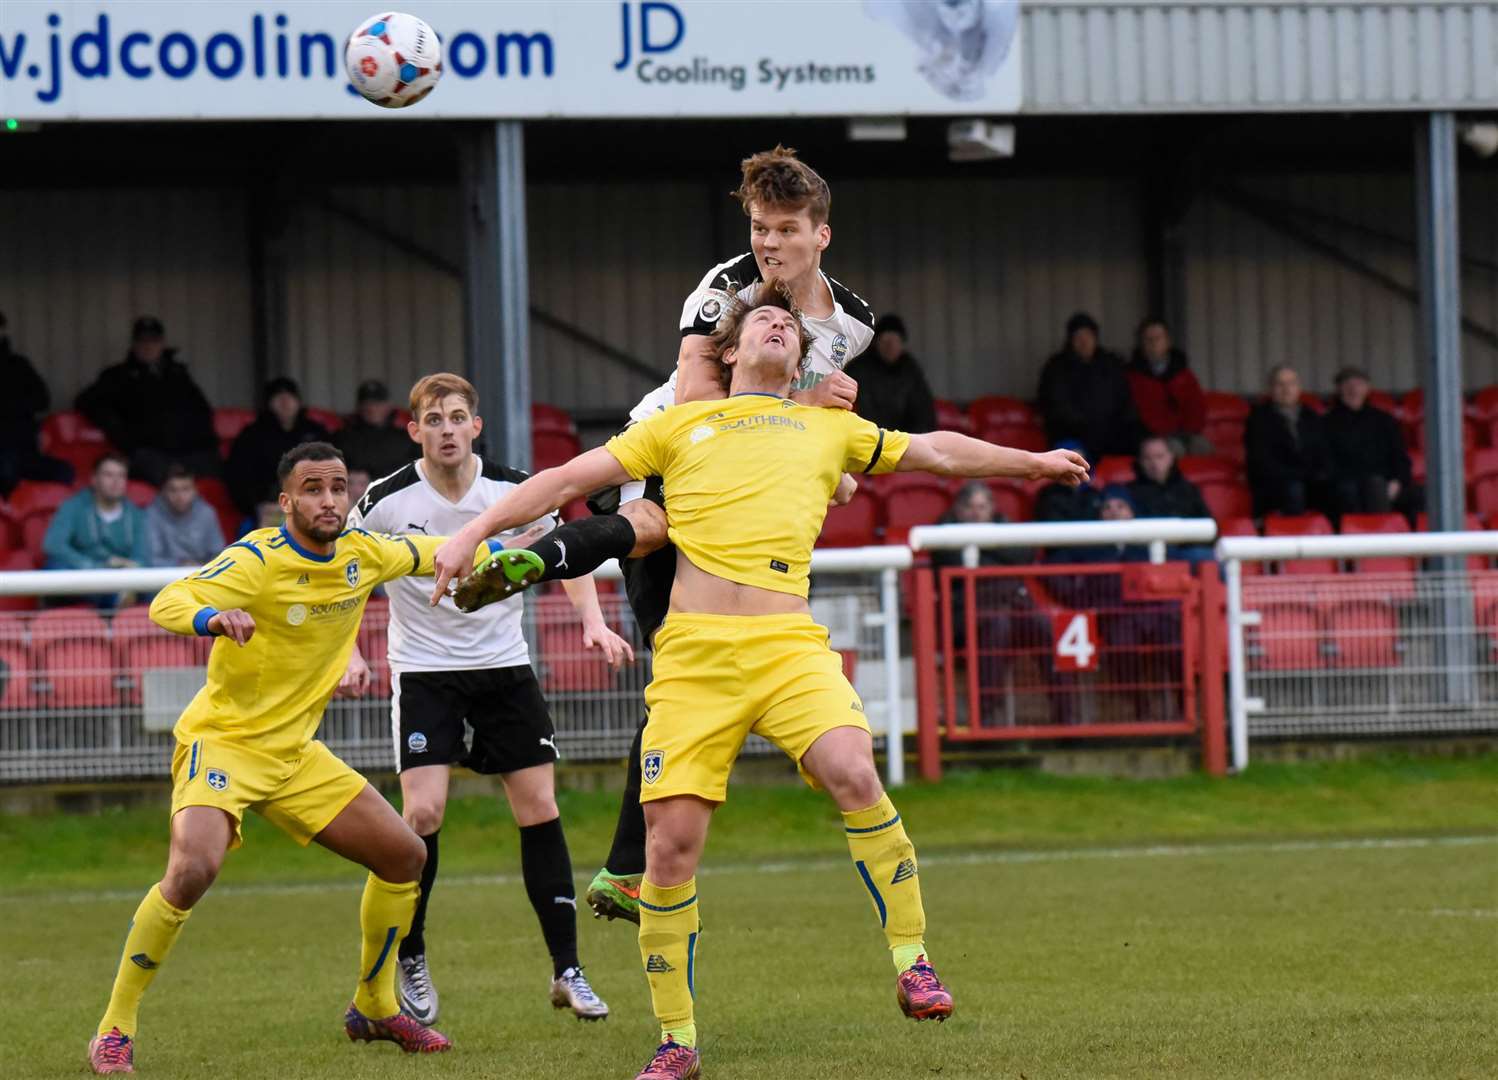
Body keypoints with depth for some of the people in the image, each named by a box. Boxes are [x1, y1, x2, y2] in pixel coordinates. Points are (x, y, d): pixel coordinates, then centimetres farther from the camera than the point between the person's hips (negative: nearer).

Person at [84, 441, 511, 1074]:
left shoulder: (361, 554, 0)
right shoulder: (258, 561, -20)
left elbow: (425, 552, 23)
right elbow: (167, 603, -33)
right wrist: (212, 617, -52)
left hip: (295, 753, 7)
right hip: (223, 742, -7)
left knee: (405, 856, 8)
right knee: (192, 869, -29)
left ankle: (374, 1009, 27)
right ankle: (115, 1030, -16)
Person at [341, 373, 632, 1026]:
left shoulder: (514, 491, -6)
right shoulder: (386, 502, -11)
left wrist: (593, 623, -1)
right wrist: (347, 653, -9)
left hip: (504, 666, 2)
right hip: (423, 671, -2)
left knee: (540, 809, -3)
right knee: (423, 813, -14)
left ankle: (567, 971, 5)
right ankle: (409, 962, 6)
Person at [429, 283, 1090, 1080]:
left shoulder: (829, 429, 23)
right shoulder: (680, 425, 20)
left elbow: (937, 452, 36)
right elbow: (568, 480, 20)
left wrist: (1033, 462, 40)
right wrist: (473, 533, 13)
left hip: (789, 646, 0)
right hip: (693, 653, 0)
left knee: (854, 776, -27)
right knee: (671, 841, -8)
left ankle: (911, 962, -12)